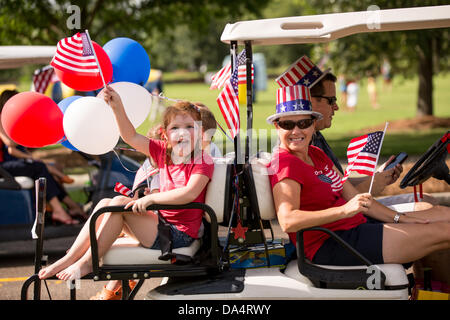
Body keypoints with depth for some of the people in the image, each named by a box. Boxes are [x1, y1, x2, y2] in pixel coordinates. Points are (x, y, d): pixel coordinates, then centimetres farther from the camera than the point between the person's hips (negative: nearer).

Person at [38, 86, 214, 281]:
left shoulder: (203, 161, -11)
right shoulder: (163, 152, 10)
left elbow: (190, 193, -27)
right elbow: (131, 137, 8)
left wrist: (151, 198, -25)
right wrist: (117, 107, -5)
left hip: (179, 235, -8)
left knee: (119, 203, -19)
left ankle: (87, 262, -14)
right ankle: (70, 258, -10)